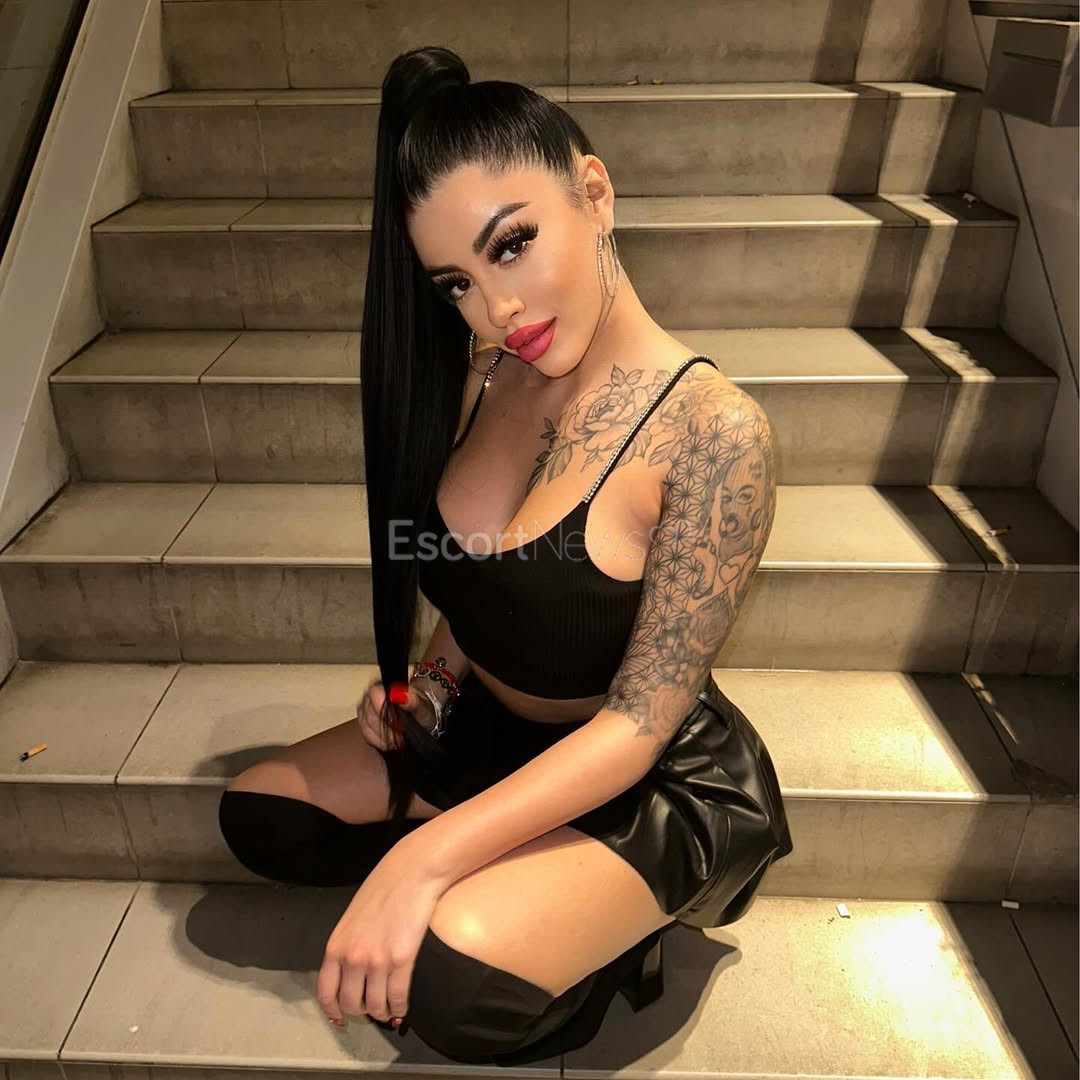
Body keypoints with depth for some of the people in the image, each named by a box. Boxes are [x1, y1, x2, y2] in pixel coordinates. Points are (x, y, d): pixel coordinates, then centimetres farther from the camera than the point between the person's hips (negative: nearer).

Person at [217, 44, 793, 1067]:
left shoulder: (713, 429, -27)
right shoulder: (484, 375, -7)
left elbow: (639, 722, -24)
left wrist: (424, 855, -27)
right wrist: (431, 677, -8)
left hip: (653, 779, -6)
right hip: (486, 725, 7)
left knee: (450, 979, -28)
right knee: (257, 812, 2)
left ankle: (600, 928, 4)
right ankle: (516, 882, 5)